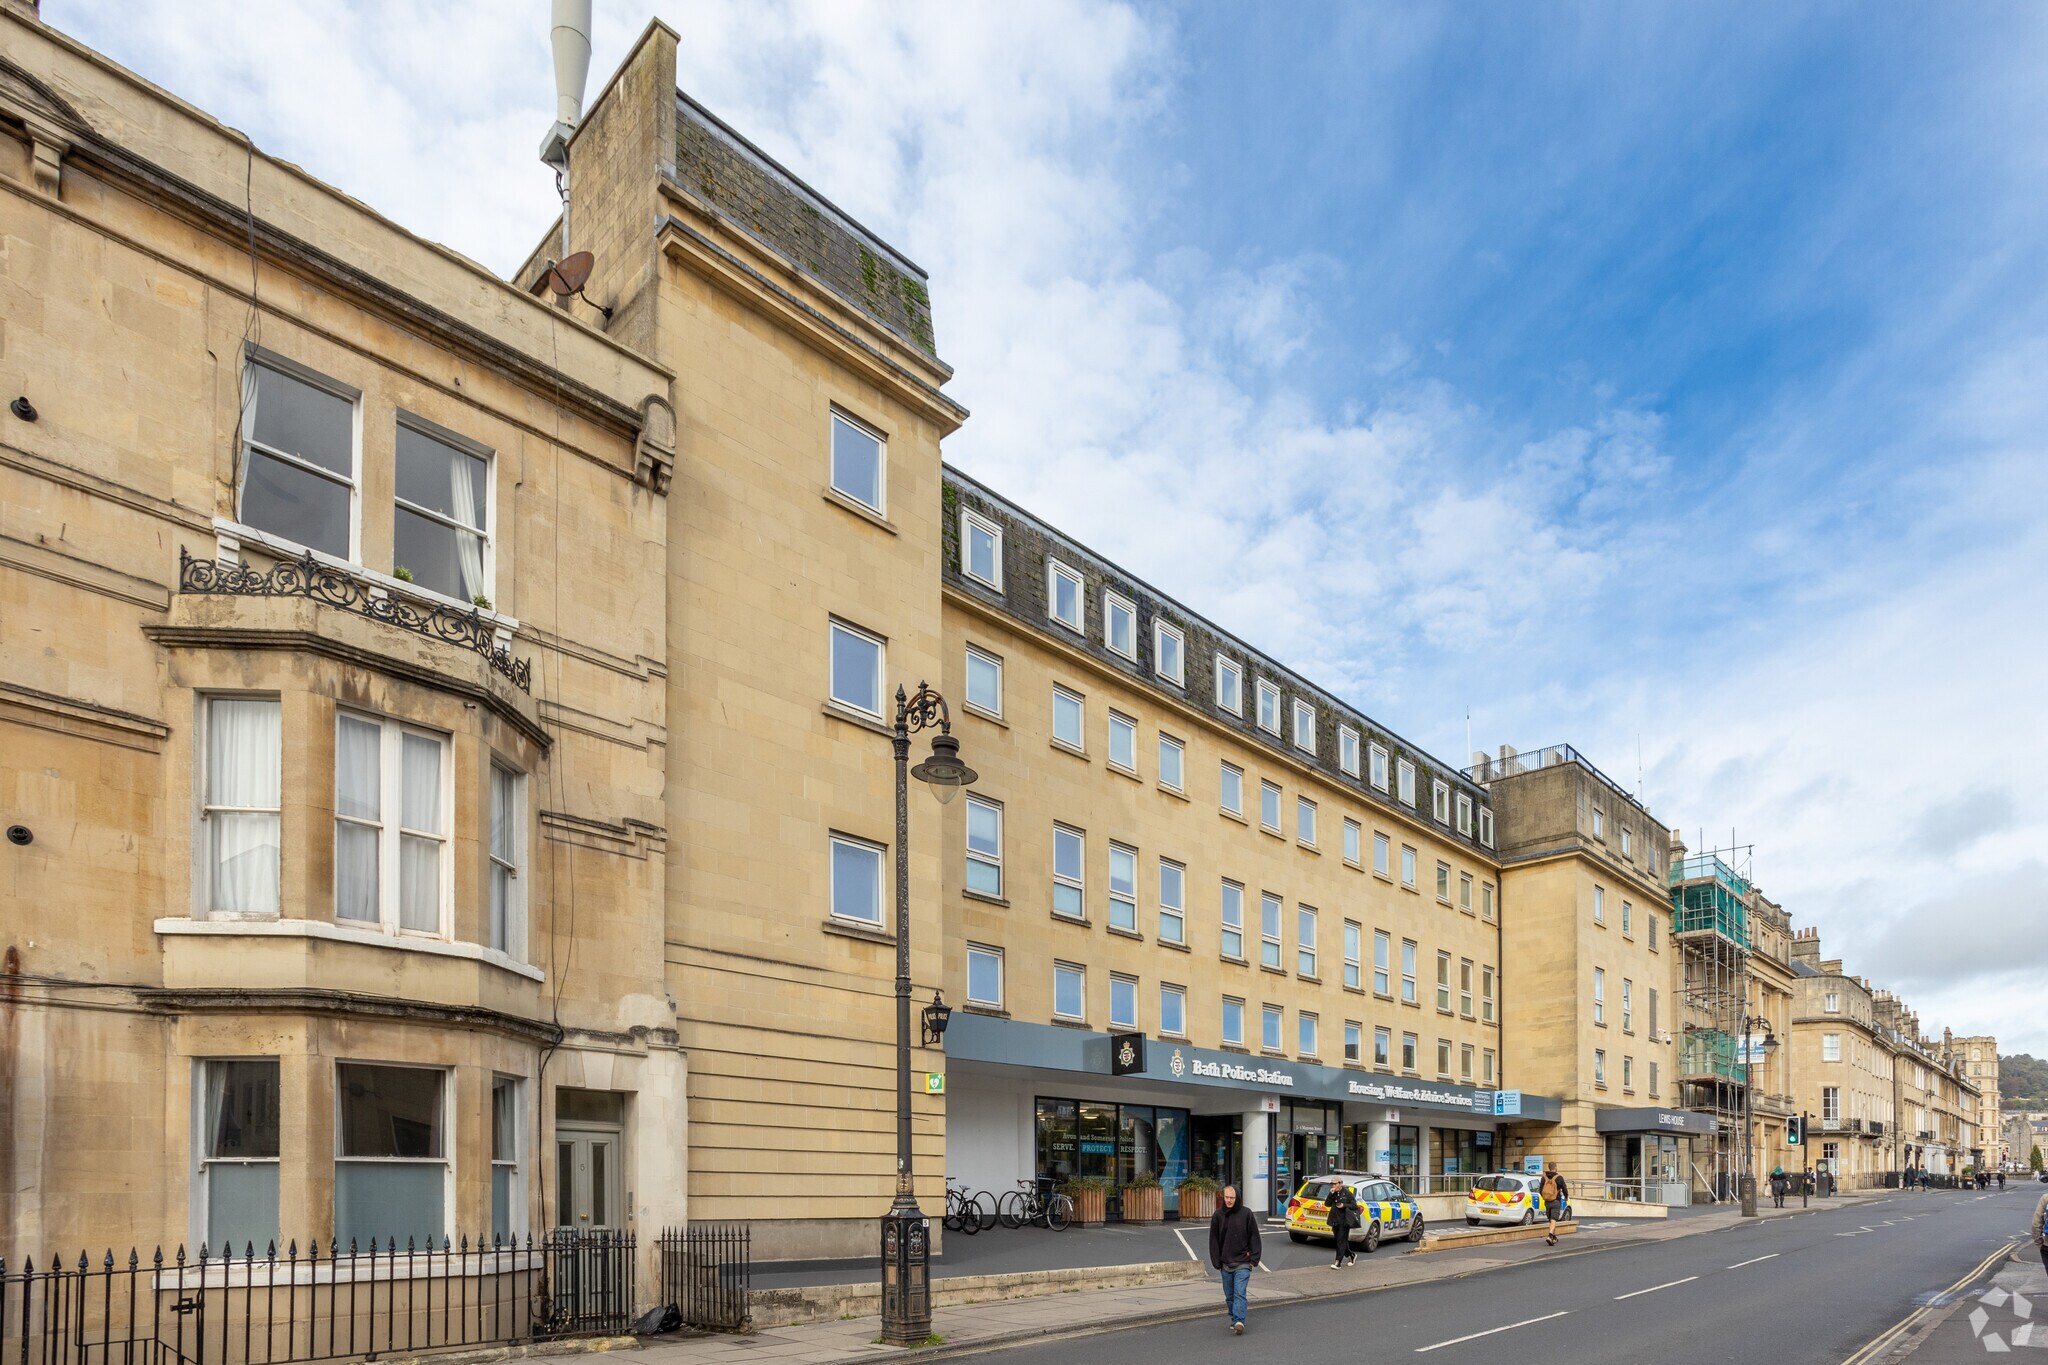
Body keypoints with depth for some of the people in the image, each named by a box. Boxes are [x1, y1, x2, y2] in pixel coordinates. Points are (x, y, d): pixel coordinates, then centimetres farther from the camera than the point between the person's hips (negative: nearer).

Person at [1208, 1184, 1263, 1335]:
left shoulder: (1246, 1213, -4)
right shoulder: (1218, 1215, 1)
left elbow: (1254, 1237, 1)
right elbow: (1213, 1240, 5)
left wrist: (1254, 1258, -4)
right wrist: (1216, 1261, 0)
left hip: (1242, 1263, -3)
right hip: (1225, 1264, 3)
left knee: (1240, 1293, -14)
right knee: (1229, 1295, 11)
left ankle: (1239, 1321, -19)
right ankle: (1234, 1319, 25)